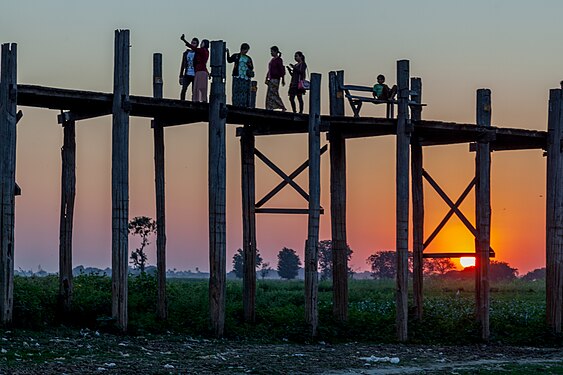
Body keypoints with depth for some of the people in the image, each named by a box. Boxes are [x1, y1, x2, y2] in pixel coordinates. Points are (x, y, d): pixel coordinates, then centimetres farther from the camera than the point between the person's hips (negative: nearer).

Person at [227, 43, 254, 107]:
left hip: (246, 78, 3)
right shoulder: (236, 56, 8)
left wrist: (250, 65, -2)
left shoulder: (248, 58, 16)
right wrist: (228, 53, -19)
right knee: (236, 91, -7)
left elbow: (252, 68, 20)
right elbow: (229, 60, -6)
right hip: (237, 77, -3)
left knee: (245, 92, -2)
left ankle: (245, 106, -1)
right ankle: (236, 106, -6)